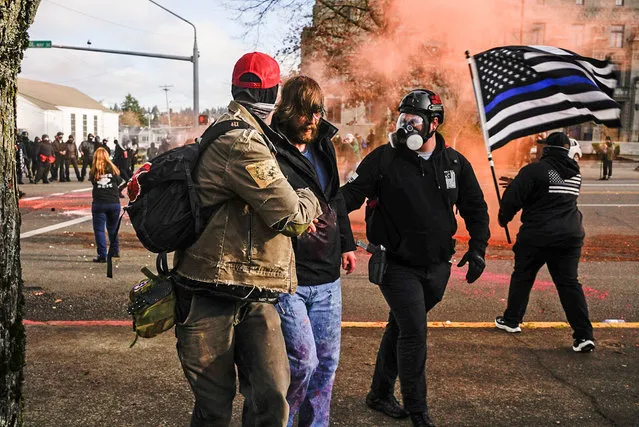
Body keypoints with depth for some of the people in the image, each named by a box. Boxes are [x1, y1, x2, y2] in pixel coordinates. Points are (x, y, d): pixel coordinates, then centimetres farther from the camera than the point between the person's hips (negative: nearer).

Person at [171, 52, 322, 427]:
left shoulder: (226, 134, 17)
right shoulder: (241, 143, -15)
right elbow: (291, 218, -15)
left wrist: (298, 212, 8)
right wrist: (309, 201, 7)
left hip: (256, 298, 8)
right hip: (212, 295, -8)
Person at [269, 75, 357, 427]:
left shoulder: (322, 147, 12)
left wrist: (346, 243, 22)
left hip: (327, 278, 7)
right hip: (287, 278, -7)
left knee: (326, 362, 13)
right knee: (303, 359, -8)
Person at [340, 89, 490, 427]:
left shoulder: (455, 163, 3)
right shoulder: (383, 159, -9)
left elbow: (475, 208, 13)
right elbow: (351, 194, -12)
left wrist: (477, 248, 5)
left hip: (437, 266, 4)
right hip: (398, 265, -4)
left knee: (401, 328, 17)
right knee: (414, 333, -10)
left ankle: (380, 394, 33)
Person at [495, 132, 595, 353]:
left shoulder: (535, 169, -11)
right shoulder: (575, 173, 10)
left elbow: (513, 197, -13)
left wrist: (503, 218, 8)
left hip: (537, 236, -4)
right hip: (571, 235, 5)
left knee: (522, 277, 15)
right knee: (569, 283, 6)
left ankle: (511, 320, 27)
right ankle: (584, 335, -1)